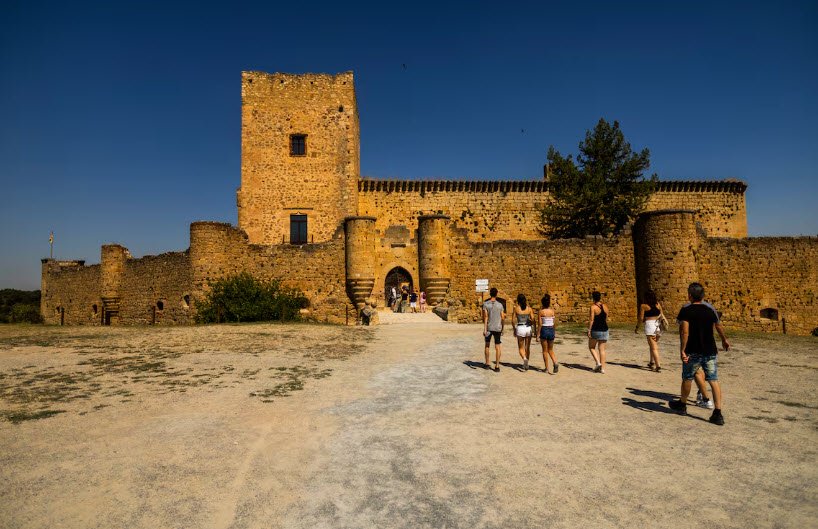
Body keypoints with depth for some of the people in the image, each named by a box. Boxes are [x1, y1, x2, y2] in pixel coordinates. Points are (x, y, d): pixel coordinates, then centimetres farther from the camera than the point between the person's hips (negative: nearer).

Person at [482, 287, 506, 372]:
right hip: (498, 328, 0)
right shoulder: (500, 305, 0)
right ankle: (497, 366, 1)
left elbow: (485, 317, -12)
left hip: (489, 328, 0)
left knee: (487, 345, 16)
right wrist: (502, 328, 14)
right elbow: (503, 318, 2)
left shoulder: (485, 304, -5)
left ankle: (487, 364, 22)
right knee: (498, 347, 4)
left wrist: (484, 329, -13)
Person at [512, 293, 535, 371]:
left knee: (521, 348, 10)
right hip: (528, 328, 2)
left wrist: (514, 330, 9)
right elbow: (532, 319, -5)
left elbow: (513, 320, -3)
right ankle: (526, 365, 19)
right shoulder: (529, 308, 0)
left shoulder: (516, 308, -5)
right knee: (527, 347, 15)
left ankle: (524, 358, -19)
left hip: (520, 328, -2)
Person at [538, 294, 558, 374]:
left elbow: (540, 324, -10)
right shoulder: (553, 311, 2)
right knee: (550, 350, 16)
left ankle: (546, 368, 12)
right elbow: (554, 323, 5)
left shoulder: (541, 311, -9)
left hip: (544, 330, -3)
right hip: (551, 330, 4)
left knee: (545, 351, 8)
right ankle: (555, 363, -7)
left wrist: (538, 334, -5)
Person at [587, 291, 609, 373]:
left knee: (591, 347, 14)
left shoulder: (593, 307, -12)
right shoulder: (605, 306, 5)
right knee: (602, 349, 9)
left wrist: (589, 330, -12)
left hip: (595, 330, -5)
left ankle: (598, 362, -1)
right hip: (604, 330, 5)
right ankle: (602, 368, 9)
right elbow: (606, 319, 12)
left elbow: (591, 319, -16)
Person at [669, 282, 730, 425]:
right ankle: (718, 413, -2)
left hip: (693, 352, -3)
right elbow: (719, 327, 22)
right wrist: (724, 340, 40)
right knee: (714, 381, 3)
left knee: (687, 378, 13)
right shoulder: (710, 310, 5)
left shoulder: (686, 310, -9)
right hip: (710, 351, 3)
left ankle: (682, 405, 31)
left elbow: (685, 331, -19)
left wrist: (682, 350, -16)